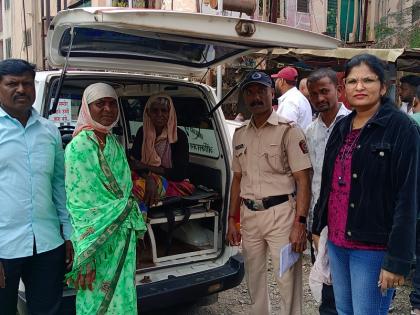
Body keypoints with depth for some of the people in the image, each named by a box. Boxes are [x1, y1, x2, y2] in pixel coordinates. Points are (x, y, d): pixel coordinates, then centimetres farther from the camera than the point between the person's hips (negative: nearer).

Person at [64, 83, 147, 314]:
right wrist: (86, 255, -18)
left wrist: (135, 229, 15)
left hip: (124, 237, 7)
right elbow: (76, 202, -17)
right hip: (96, 240, -7)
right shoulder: (79, 146, -15)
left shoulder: (115, 144, 8)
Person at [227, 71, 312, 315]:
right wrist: (232, 220, 13)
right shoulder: (240, 134, 10)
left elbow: (303, 180, -11)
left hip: (280, 213, -6)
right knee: (254, 278, 18)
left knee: (288, 279, 0)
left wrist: (300, 223, -17)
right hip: (249, 215, 6)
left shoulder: (288, 131, -8)